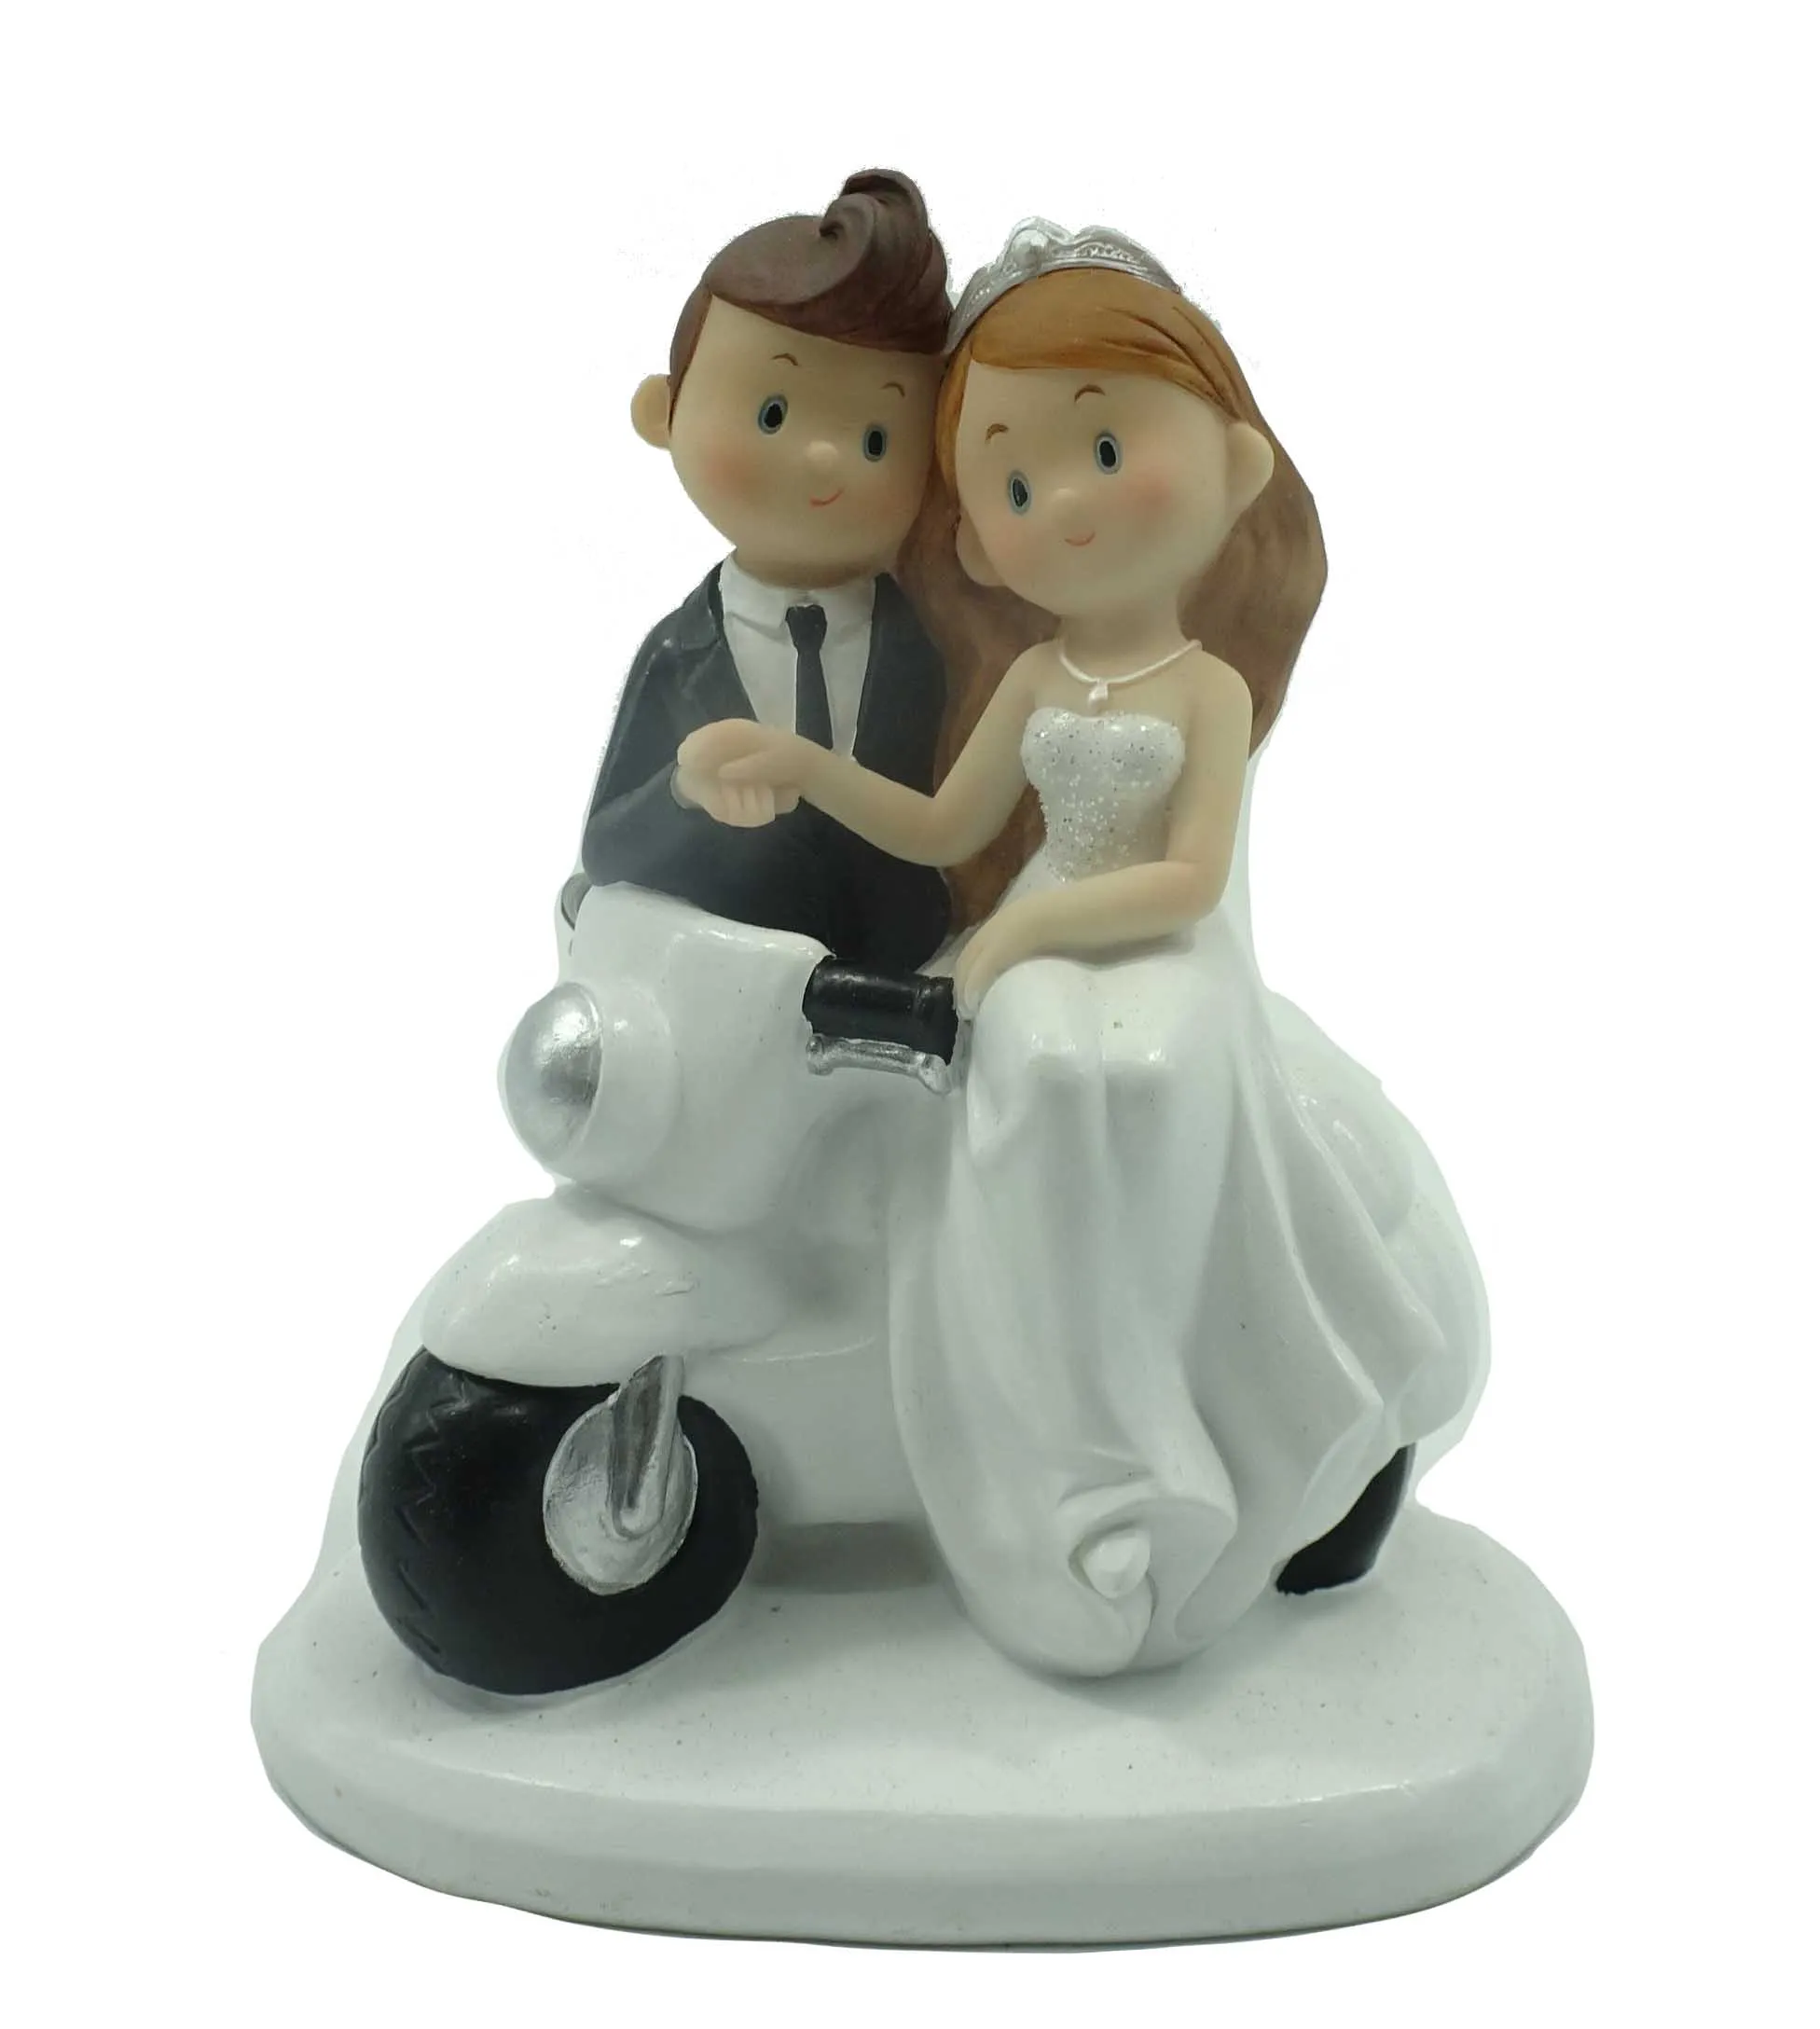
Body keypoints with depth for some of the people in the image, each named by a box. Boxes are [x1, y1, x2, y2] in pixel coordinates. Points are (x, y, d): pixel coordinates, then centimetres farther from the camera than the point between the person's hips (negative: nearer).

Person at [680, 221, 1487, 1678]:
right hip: (1046, 1001, 4)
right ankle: (1108, 1529, 14)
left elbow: (1191, 881, -14)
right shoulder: (1031, 681, 7)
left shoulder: (1211, 688, -6)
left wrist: (1029, 923, -18)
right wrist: (803, 768, 3)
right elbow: (948, 830, 12)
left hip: (1173, 998, -4)